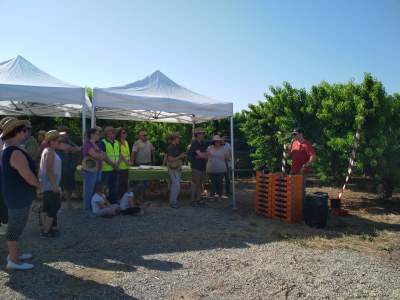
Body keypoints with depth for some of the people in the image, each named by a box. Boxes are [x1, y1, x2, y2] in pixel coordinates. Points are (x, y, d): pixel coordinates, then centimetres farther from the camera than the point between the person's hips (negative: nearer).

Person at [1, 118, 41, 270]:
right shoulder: (15, 152, -25)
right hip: (18, 196, -10)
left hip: (17, 194, 10)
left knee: (16, 225, 20)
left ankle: (14, 253, 34)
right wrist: (38, 185, -8)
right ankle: (13, 260, 12)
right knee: (16, 227, 1)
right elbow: (28, 175, -27)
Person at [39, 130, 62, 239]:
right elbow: (49, 170, -23)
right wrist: (55, 185, -24)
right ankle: (46, 232, -4)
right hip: (50, 184, -11)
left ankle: (46, 228, 23)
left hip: (47, 184, 11)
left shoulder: (48, 150, 15)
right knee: (55, 205, -7)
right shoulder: (50, 152, -17)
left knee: (46, 206, 14)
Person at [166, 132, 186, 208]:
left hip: (178, 168, 9)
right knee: (176, 185, -12)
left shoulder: (176, 147, 14)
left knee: (174, 185, 13)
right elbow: (170, 159, -19)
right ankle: (173, 202, -4)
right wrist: (180, 157, -17)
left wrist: (183, 156, 6)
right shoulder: (170, 148, -14)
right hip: (173, 169, -9)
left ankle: (173, 201, 21)